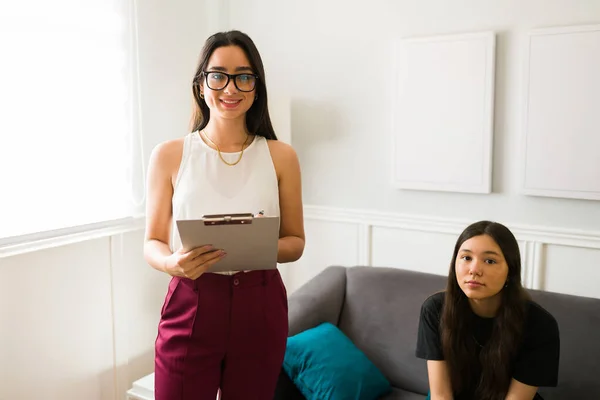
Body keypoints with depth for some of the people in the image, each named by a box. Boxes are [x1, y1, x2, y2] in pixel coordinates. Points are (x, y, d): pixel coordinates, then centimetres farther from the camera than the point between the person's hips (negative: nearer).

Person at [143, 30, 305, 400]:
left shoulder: (281, 156, 0)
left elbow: (295, 242, 5)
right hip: (190, 307, -1)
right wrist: (173, 262, -20)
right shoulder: (169, 155, -2)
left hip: (260, 309, 1)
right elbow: (153, 243, 2)